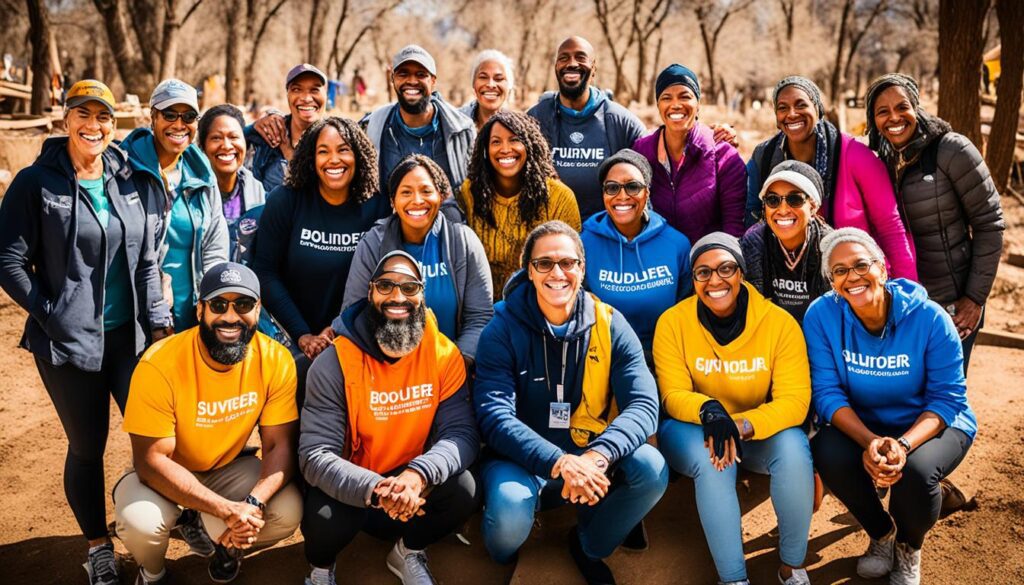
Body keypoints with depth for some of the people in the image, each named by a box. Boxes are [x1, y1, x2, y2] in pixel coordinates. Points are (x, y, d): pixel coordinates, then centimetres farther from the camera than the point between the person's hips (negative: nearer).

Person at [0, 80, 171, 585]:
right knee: (87, 446, 7)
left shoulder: (129, 180, 7)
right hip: (68, 341, -3)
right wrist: (51, 315, -10)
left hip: (129, 336, 3)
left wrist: (157, 321, 3)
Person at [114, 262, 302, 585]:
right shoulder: (160, 364, -27)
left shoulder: (276, 360, -19)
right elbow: (152, 460, -25)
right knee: (140, 521, -32)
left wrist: (254, 503, -34)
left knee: (287, 511, -23)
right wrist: (228, 510, -34)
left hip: (229, 466, 2)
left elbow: (279, 446, -14)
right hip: (164, 473, -2)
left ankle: (224, 541, 12)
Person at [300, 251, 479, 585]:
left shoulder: (445, 355, -10)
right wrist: (375, 490, -42)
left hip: (414, 484, 2)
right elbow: (316, 456, -24)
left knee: (463, 488, -26)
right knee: (326, 517, -33)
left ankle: (409, 552, 9)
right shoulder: (335, 363, -18)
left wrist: (418, 474, -39)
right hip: (352, 490, -2)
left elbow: (462, 433, -17)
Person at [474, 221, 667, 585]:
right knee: (510, 511, -34)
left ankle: (589, 547, 6)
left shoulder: (609, 324, -4)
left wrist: (599, 455, -35)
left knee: (652, 468, -25)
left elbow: (643, 403, -14)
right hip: (522, 462, -2)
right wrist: (558, 462, -36)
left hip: (591, 458, 3)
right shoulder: (503, 330, -9)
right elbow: (494, 415, -20)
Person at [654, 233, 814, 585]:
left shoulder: (780, 322, -14)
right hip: (693, 433, -1)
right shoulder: (672, 322, -13)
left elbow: (795, 400, -18)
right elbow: (673, 395, -15)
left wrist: (739, 426, -34)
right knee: (710, 458, -34)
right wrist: (708, 410, -38)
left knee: (794, 446, -30)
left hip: (759, 433, 1)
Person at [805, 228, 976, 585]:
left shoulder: (929, 317, -19)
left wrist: (904, 445, -34)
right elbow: (828, 394, -16)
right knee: (828, 455, -30)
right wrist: (869, 441, -33)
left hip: (932, 424, -2)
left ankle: (909, 548, 5)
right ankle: (881, 534, 5)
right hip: (861, 426, 2)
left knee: (914, 472, -34)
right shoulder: (821, 316, -15)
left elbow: (948, 397, -16)